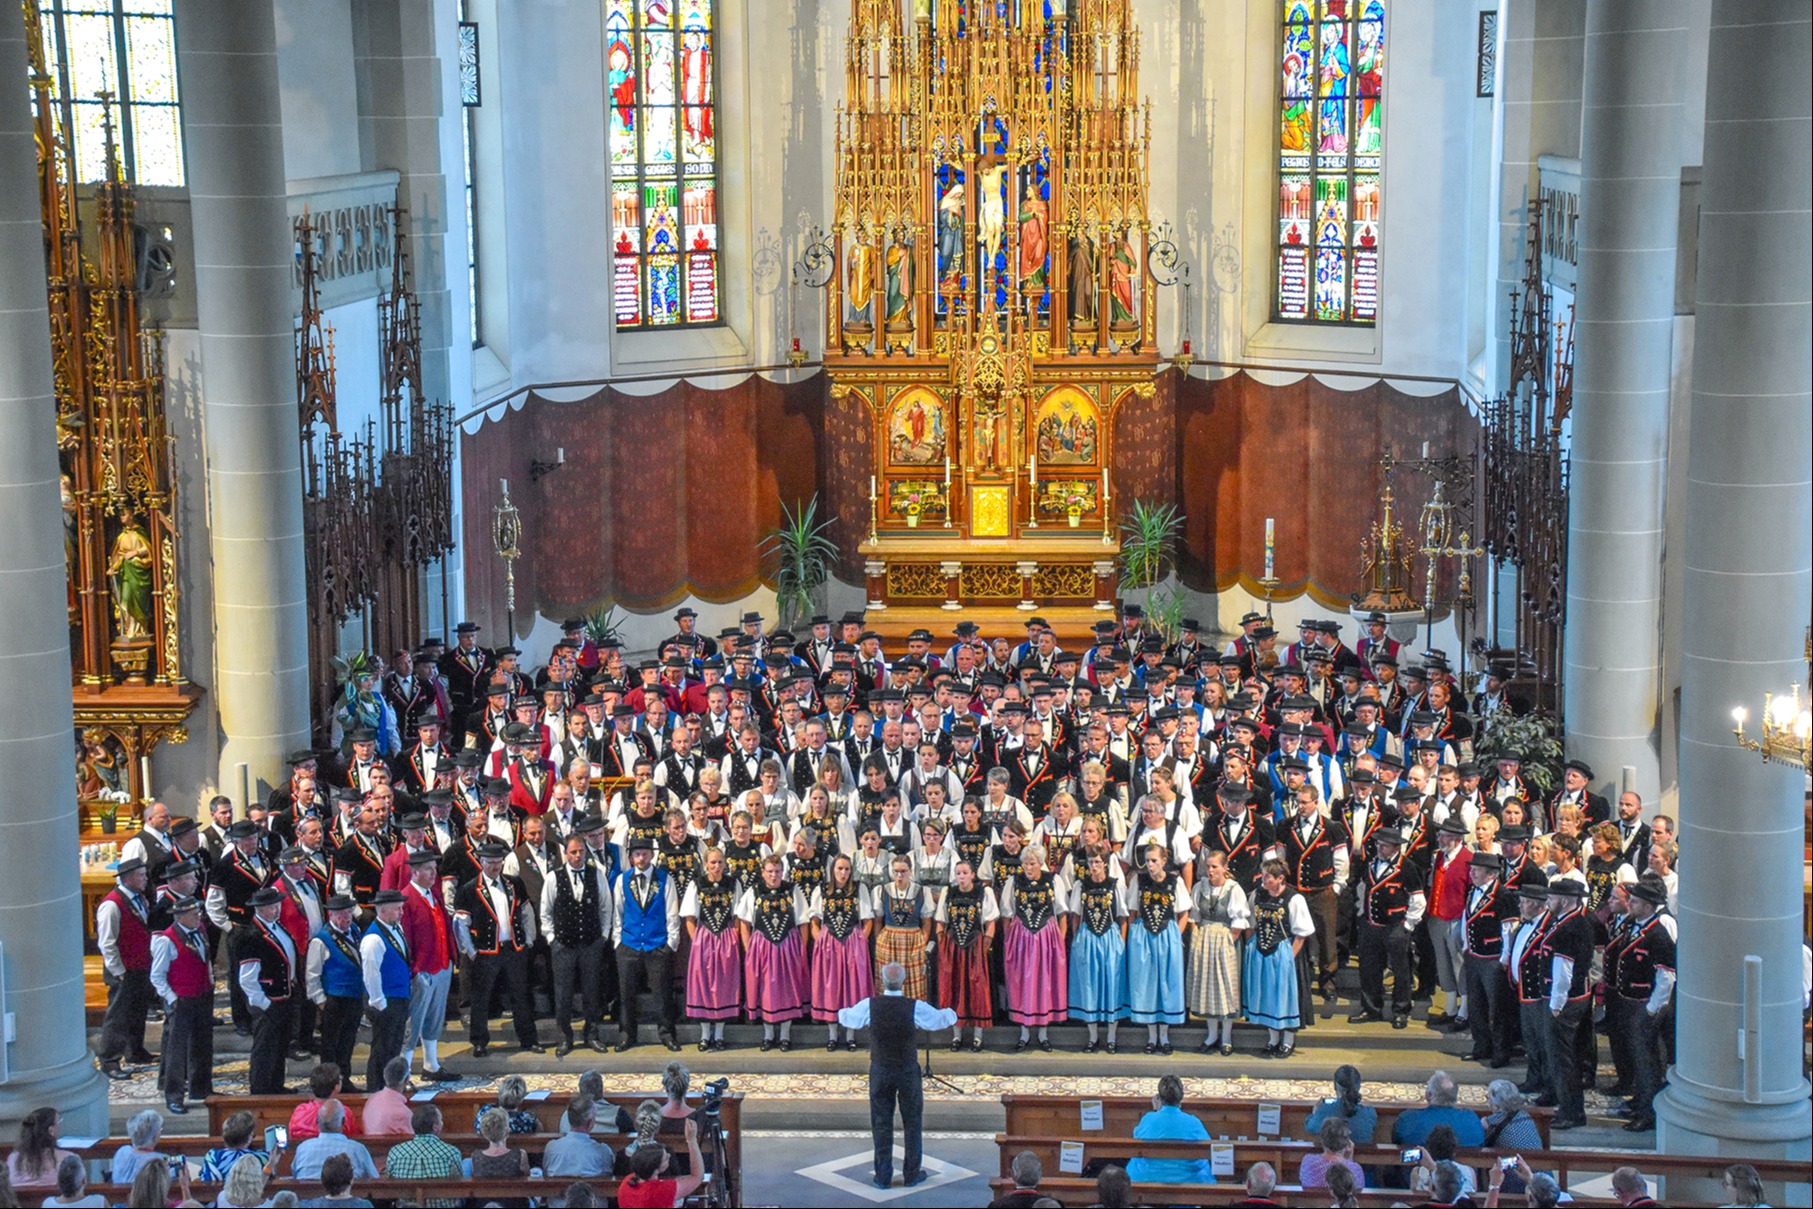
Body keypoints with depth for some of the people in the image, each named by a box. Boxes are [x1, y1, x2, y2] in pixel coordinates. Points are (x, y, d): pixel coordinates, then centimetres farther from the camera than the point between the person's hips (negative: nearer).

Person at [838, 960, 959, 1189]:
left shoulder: (870, 1005, -11)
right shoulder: (915, 1007, -14)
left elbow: (847, 1018, 8)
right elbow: (943, 1019, 1)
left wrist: (843, 1012, 33)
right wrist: (950, 1013, 26)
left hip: (880, 1071, 1)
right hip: (908, 1071, -1)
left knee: (881, 1123, 10)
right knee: (912, 1122, 13)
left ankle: (883, 1176, 14)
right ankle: (912, 1173, 19)